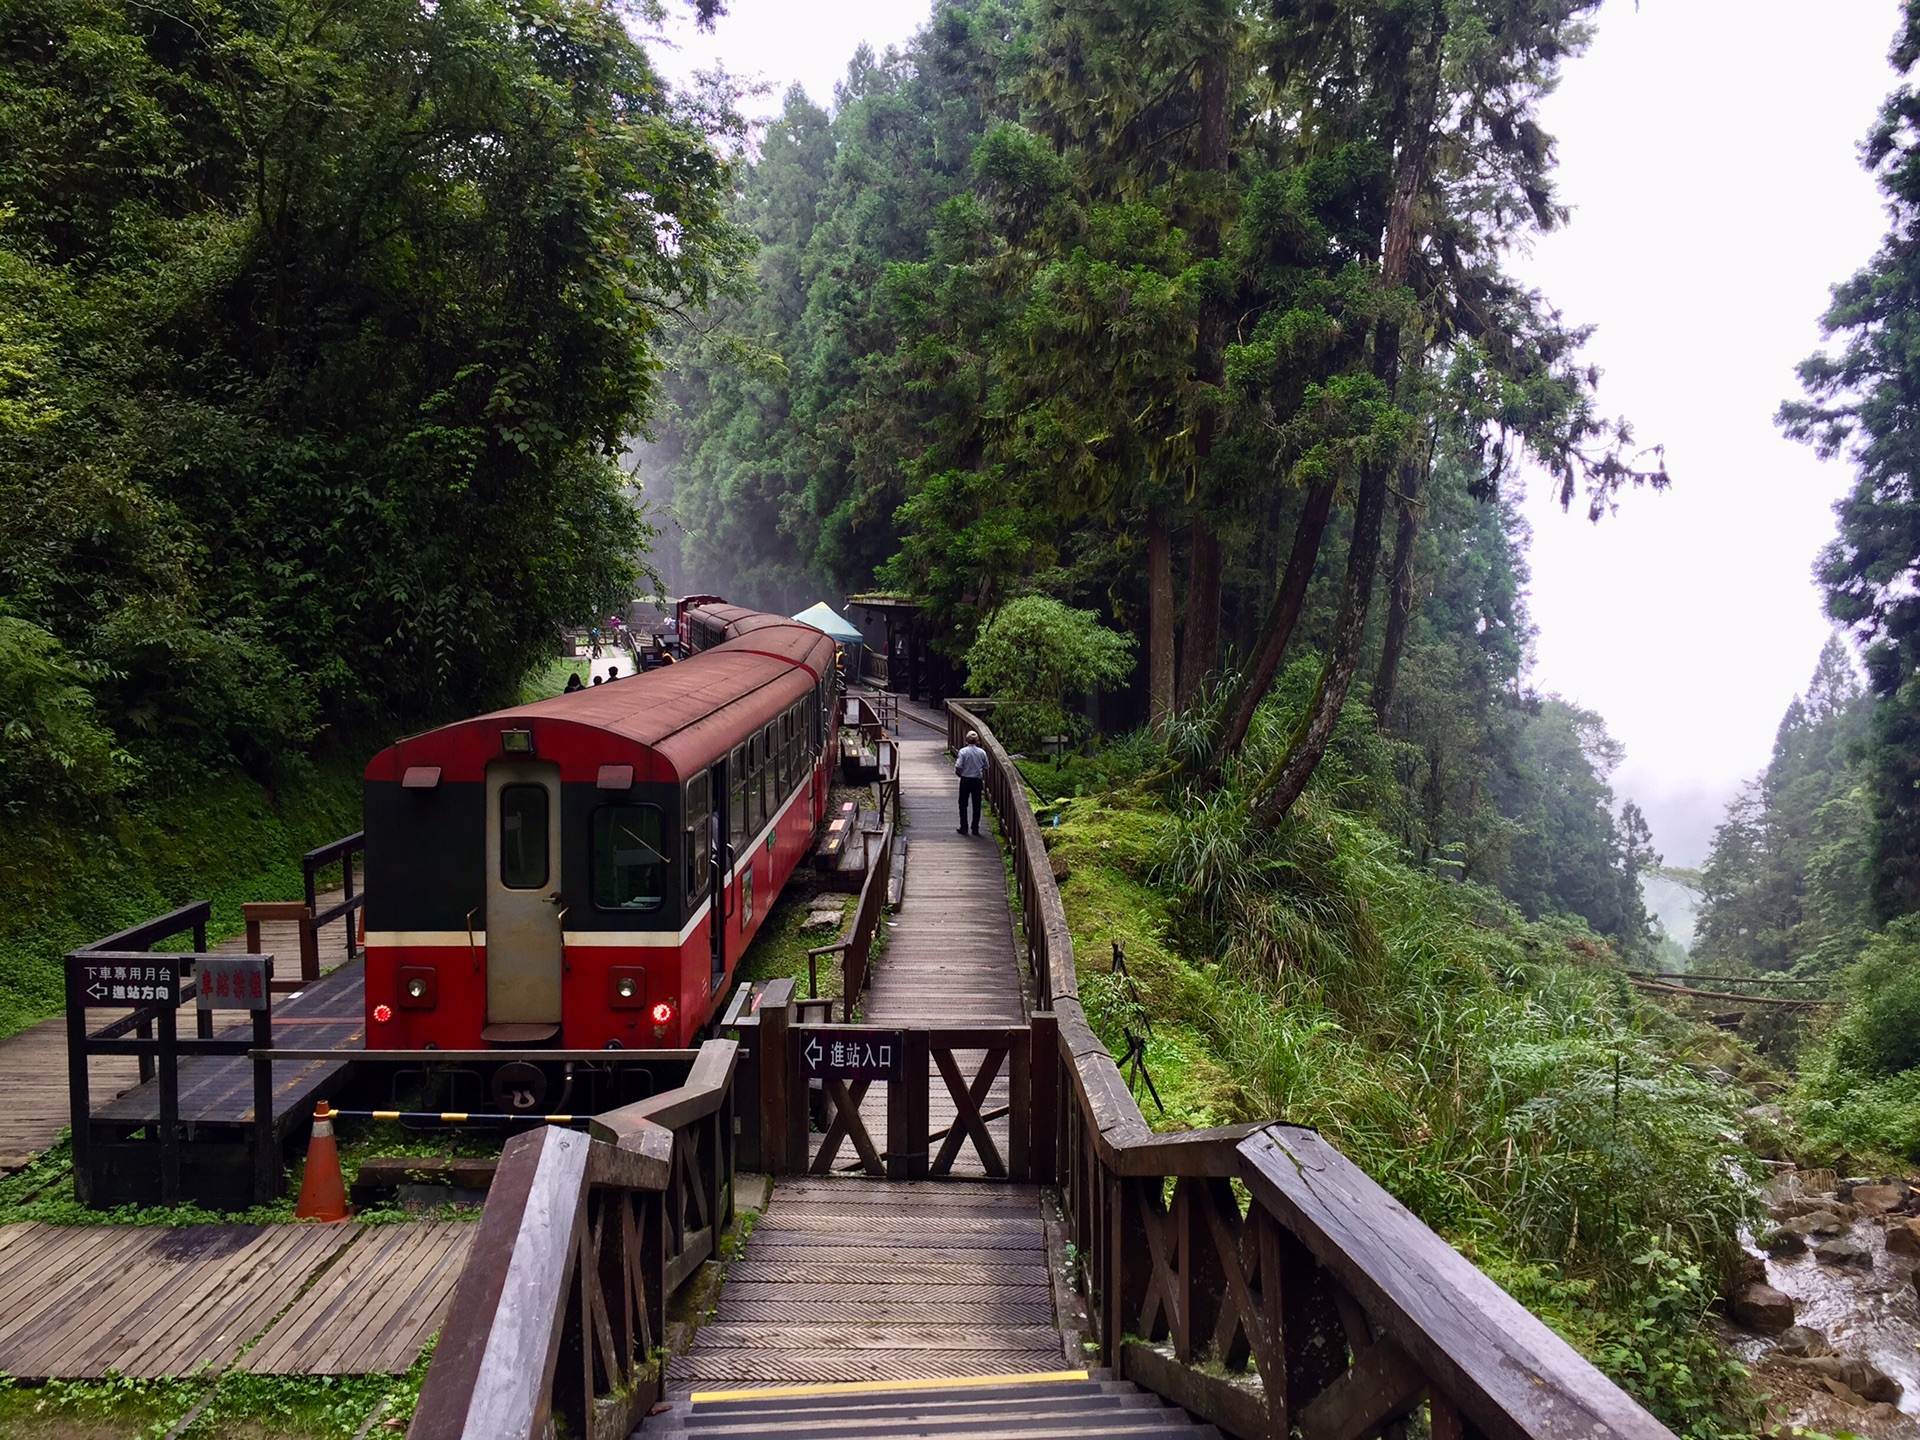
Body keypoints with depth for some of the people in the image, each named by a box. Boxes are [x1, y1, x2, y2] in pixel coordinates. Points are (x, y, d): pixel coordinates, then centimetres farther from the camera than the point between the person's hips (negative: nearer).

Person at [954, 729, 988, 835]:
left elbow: (958, 768, -16)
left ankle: (964, 828, 10)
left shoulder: (963, 751, -12)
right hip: (977, 780, 2)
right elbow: (985, 769, 4)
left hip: (965, 780, -2)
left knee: (963, 804, 9)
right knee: (976, 805, 9)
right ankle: (975, 828, 11)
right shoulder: (982, 752, -2)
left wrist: (959, 774, 5)